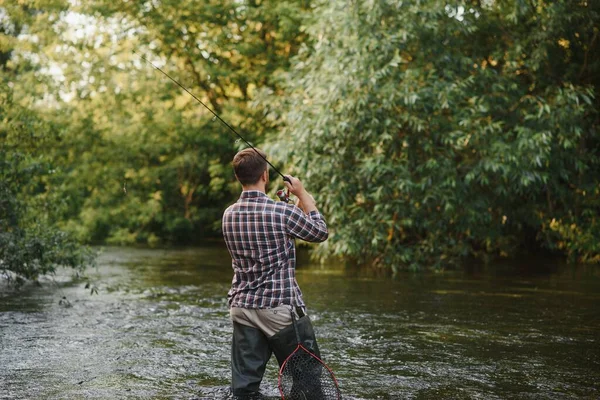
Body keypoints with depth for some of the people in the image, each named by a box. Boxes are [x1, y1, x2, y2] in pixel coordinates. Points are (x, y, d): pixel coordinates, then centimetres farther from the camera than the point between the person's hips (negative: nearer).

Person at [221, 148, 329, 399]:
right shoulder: (282, 212, -15)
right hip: (280, 308, -5)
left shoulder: (229, 215, 3)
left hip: (242, 308, 5)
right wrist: (302, 194, 10)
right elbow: (321, 232, 2)